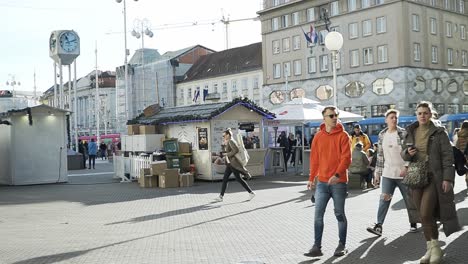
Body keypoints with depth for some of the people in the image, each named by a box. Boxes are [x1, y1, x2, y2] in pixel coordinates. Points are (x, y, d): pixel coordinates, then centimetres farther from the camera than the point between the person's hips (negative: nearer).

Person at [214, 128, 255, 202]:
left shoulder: (231, 141, -14)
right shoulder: (229, 142, 16)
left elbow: (236, 150, -27)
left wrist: (228, 155, -19)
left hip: (233, 164, -11)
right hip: (230, 164, 11)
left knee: (239, 179, -4)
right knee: (224, 179, 5)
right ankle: (221, 196, 5)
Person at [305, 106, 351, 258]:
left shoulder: (343, 135, -3)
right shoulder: (318, 137, 8)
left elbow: (346, 157, -11)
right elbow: (314, 159, 11)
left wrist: (337, 174, -23)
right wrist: (311, 178, 10)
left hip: (339, 182, -3)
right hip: (322, 182, 3)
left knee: (339, 214, 6)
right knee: (318, 215, 1)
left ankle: (342, 245, 18)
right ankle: (317, 246, 7)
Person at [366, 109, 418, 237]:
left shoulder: (403, 133, -4)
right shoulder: (382, 135, 8)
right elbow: (380, 155, 12)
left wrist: (406, 167, -18)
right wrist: (377, 172, 11)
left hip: (402, 173, -3)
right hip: (387, 174, 3)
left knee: (409, 199, 9)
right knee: (384, 199, -4)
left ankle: (413, 223, 26)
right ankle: (379, 225, -5)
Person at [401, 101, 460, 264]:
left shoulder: (439, 132, -2)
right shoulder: (410, 132, 10)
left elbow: (447, 155, -5)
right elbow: (403, 155, 17)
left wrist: (447, 178, -13)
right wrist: (407, 153, -7)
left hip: (434, 178, -5)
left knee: (425, 214, -14)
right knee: (423, 216, 9)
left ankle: (435, 247, 6)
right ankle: (431, 249, 22)